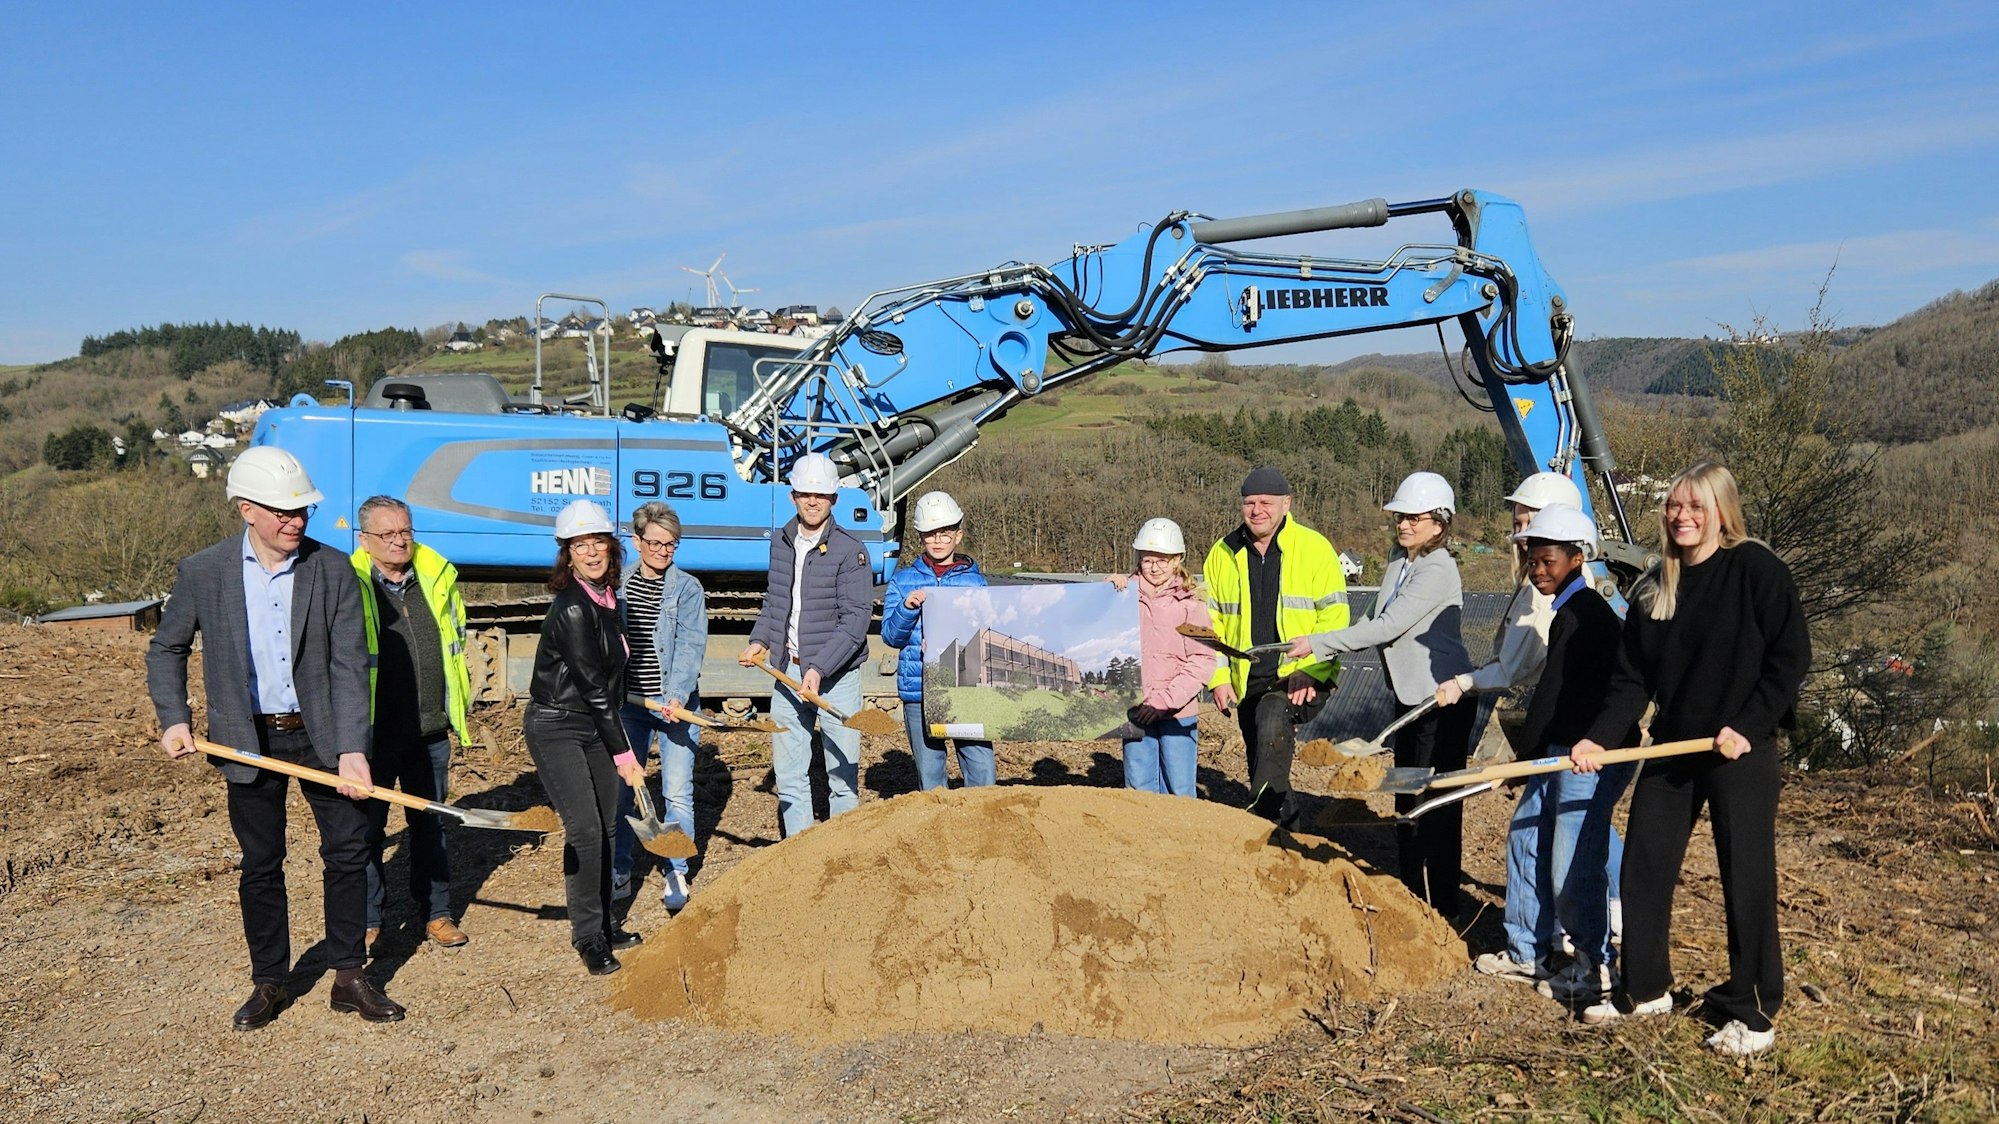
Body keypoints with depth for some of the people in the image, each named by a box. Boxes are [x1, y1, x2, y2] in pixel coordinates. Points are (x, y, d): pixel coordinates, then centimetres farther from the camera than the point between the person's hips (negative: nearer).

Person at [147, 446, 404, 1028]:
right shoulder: (202, 572, -5)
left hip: (322, 735, 0)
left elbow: (349, 665, -11)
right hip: (250, 740, 0)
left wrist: (350, 749, -19)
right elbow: (165, 649, 11)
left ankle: (349, 978, 18)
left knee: (348, 852, 3)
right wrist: (174, 719, -1)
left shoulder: (333, 570, -7)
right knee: (260, 866, 9)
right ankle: (269, 983, 26)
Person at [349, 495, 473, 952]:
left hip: (431, 731, 4)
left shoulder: (439, 576, 5)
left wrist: (455, 706, 16)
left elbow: (457, 639, 18)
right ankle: (367, 920, 21)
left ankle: (437, 913, 26)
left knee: (430, 825, 15)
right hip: (374, 733, -4)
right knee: (367, 828, 8)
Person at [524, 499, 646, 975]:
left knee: (605, 826, 11)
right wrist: (623, 751, -17)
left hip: (596, 726, 9)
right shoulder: (572, 608, -21)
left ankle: (603, 925, 24)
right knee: (584, 829, -12)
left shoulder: (606, 597, 6)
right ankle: (588, 936, -1)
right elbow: (591, 685, -20)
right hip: (556, 728, -8)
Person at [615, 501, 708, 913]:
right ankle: (620, 874, 22)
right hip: (628, 705, 3)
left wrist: (677, 695, -25)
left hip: (676, 705, -3)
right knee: (618, 789, 8)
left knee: (677, 792, 0)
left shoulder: (688, 588, -2)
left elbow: (691, 645, -12)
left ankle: (676, 876, 13)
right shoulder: (617, 585, 5)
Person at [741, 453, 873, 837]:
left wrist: (820, 668, -23)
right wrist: (759, 640, 6)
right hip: (787, 670, 5)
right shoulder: (780, 542, 8)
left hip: (836, 675, -5)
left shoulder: (850, 551, -10)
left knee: (842, 772, 2)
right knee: (788, 773, 9)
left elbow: (856, 620, -15)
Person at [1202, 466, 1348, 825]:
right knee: (1261, 765, 12)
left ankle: (1263, 812, -23)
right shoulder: (1223, 554, 4)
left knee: (1272, 719, -32)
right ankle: (1284, 818, 33)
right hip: (1247, 681, 5)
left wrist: (1310, 673, -16)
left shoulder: (1314, 548, -5)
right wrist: (1218, 677, 0)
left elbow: (1334, 617, -7)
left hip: (1302, 677, -5)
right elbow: (1210, 622, 9)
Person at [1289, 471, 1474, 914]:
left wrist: (1318, 643, -23)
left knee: (1437, 807, -3)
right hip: (1410, 695, 10)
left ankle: (1441, 907, 7)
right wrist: (1321, 661, 5)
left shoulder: (1437, 571, -19)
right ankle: (1412, 897, 28)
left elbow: (1387, 627, -24)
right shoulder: (1398, 559, 8)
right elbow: (1374, 622, 13)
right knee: (1407, 803, 16)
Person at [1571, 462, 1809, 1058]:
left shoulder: (1757, 569, -9)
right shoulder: (1654, 586, 8)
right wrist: (1598, 737, -3)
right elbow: (1632, 678, 8)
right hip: (1671, 748, 6)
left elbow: (1790, 657, -10)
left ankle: (1752, 1014, 15)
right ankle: (1644, 990, 25)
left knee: (1747, 881, 1)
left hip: (1741, 752, -6)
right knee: (1642, 869, 10)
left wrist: (1747, 726, -17)